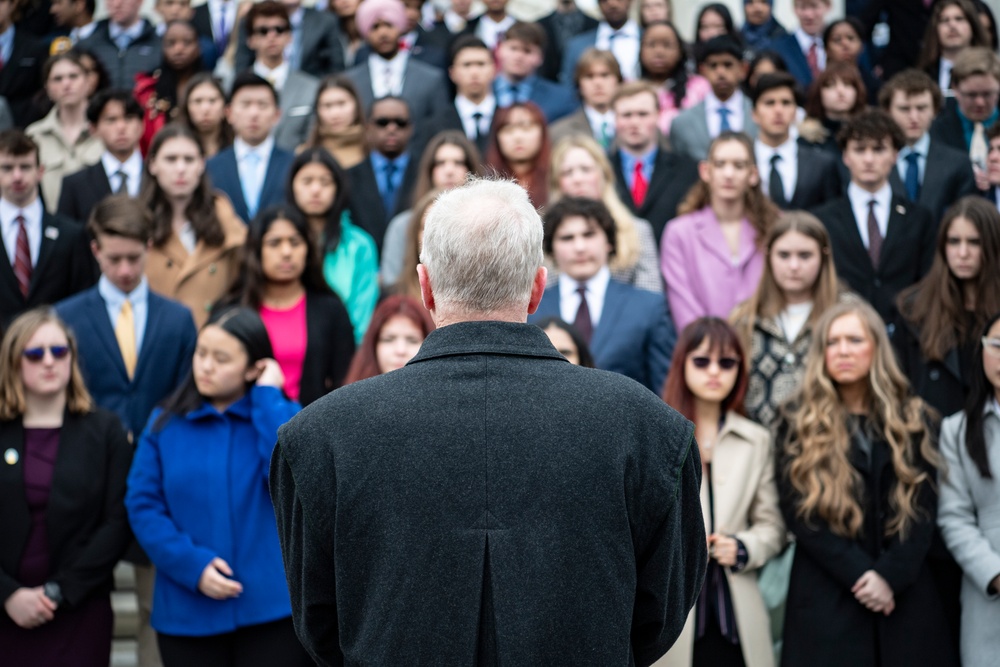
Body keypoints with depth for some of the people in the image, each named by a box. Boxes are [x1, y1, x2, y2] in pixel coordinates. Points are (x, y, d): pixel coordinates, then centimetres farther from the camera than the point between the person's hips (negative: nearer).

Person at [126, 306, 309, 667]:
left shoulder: (282, 415, 4)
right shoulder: (165, 424, 7)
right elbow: (143, 507, 0)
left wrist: (268, 396, -9)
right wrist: (192, 566, -13)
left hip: (271, 608, -1)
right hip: (188, 615, 1)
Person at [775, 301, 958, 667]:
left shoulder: (911, 419, 8)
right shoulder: (799, 424, 3)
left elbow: (922, 507, 1)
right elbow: (799, 512, -5)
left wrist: (890, 575, -13)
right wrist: (860, 574, -14)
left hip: (906, 595, 2)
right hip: (827, 599, -2)